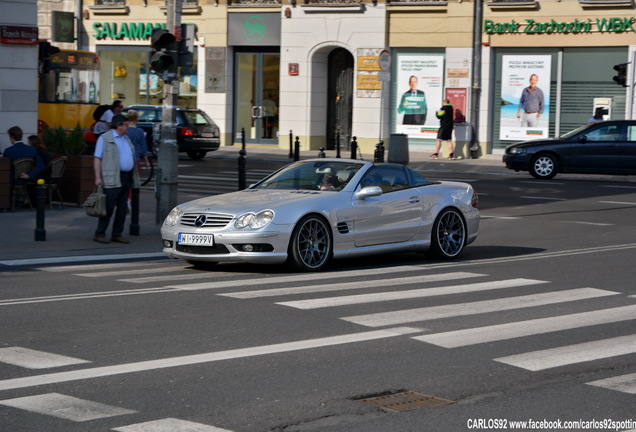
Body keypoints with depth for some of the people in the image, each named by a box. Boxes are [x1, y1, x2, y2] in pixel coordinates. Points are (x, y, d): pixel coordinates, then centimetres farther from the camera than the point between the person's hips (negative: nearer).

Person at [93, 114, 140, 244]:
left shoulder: (126, 139, 19)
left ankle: (117, 235, 13)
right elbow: (97, 158, -8)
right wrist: (97, 177, -17)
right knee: (109, 207, -8)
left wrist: (134, 177, 18)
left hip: (127, 178, 7)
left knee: (122, 208, 7)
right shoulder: (105, 138, -4)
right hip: (113, 179, -7)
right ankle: (99, 234, -1)